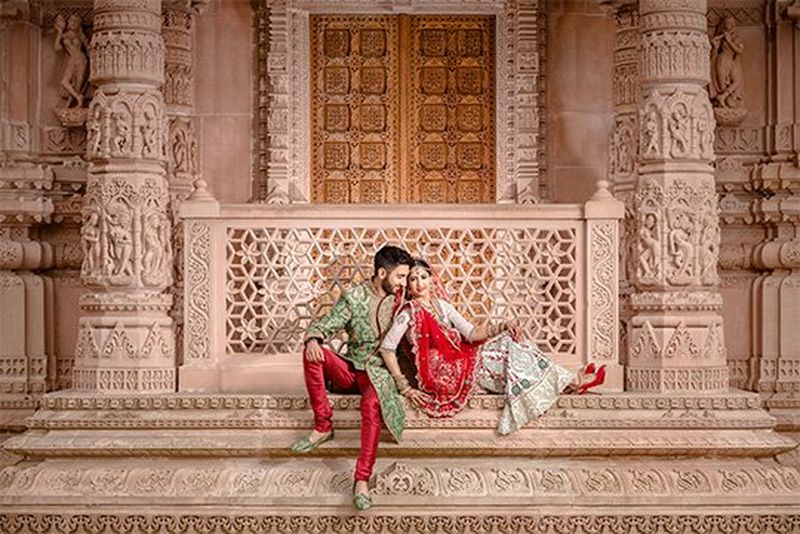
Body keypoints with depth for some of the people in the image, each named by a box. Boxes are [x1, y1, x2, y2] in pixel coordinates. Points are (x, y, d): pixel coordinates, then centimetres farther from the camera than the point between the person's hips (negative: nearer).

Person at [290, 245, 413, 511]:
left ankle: (362, 480, -41)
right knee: (313, 353, -27)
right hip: (350, 368, 2)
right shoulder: (353, 297, 1)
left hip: (380, 371, -2)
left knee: (372, 403, -37)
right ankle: (323, 427, -18)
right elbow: (325, 326, -4)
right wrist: (313, 339, -27)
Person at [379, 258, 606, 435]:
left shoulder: (442, 305, 15)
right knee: (504, 350, -15)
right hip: (444, 373, -7)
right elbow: (387, 348, -16)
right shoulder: (409, 312, -8)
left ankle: (571, 381, -7)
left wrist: (501, 327, -7)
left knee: (507, 340, -8)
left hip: (459, 362, 7)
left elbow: (471, 333, 9)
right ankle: (571, 382, -10)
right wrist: (405, 388, -21)